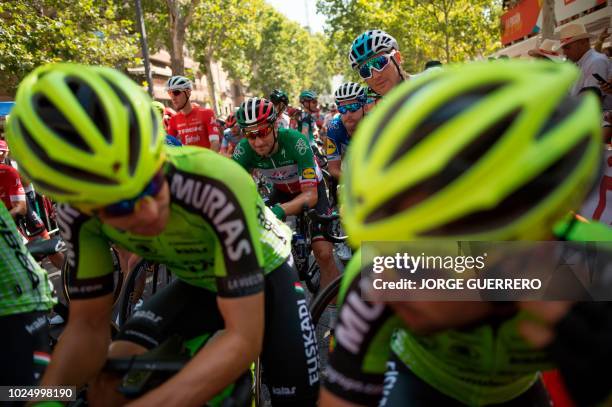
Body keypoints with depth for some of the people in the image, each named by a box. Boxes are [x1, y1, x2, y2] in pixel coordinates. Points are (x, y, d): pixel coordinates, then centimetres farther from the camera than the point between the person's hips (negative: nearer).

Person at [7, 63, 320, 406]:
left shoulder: (217, 187, -40)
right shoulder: (79, 212, -24)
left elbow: (245, 340, -38)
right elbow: (89, 325, -14)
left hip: (264, 272, -3)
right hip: (197, 282, 3)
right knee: (111, 378, -14)